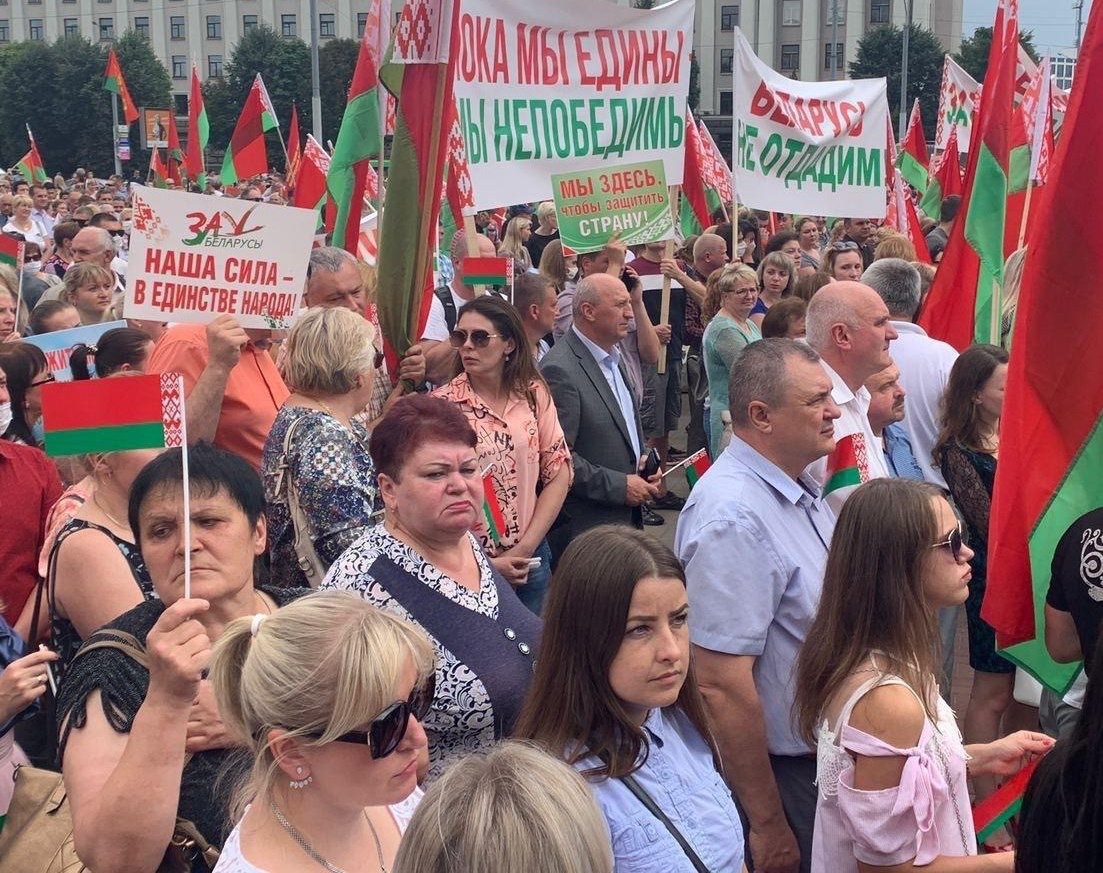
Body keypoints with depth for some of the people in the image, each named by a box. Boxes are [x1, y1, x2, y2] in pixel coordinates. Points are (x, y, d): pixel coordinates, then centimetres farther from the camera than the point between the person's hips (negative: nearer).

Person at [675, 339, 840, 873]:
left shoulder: (800, 488, 4)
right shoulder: (734, 517, -26)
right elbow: (720, 683, -29)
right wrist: (767, 826, -24)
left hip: (821, 759, 9)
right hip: (779, 773, -9)